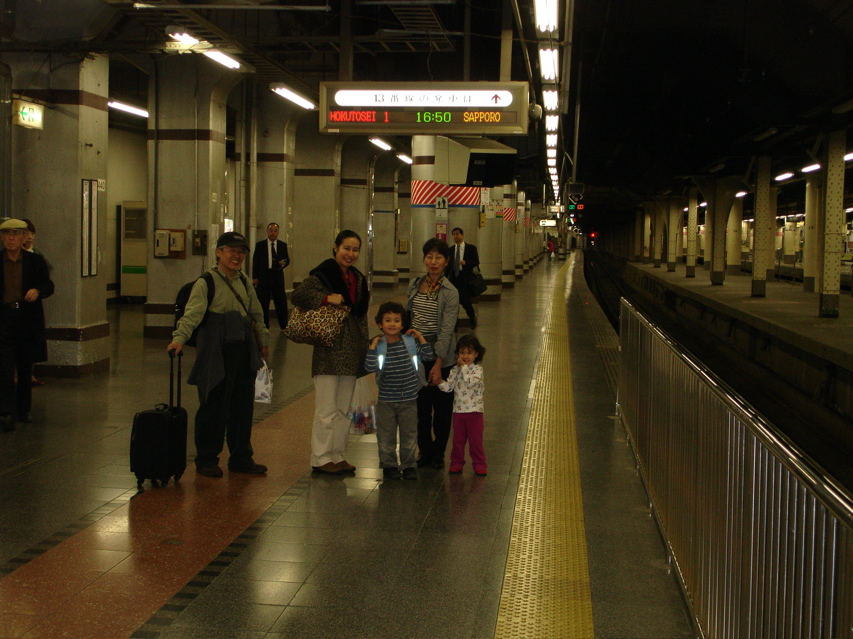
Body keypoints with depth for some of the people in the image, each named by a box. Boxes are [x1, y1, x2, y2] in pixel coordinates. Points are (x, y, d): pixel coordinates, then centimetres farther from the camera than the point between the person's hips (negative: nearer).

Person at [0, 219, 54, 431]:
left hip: (28, 320, 2)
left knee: (25, 367, 12)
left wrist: (37, 290, -16)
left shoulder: (35, 261, 5)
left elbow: (49, 286, 5)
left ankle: (24, 409, 26)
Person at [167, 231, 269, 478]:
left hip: (243, 350, 7)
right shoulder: (206, 283, -7)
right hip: (216, 353, -6)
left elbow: (256, 314, 25)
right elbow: (192, 313, -20)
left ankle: (241, 458, 22)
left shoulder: (244, 282, 15)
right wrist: (179, 338, -33)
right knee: (214, 406, -1)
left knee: (243, 406, 10)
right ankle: (206, 460, 11)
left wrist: (262, 341, 24)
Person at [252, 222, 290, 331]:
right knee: (263, 303, 5)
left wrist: (284, 263, -15)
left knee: (281, 302, 2)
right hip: (263, 277, -1)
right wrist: (254, 277, -4)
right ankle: (264, 326, 13)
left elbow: (287, 259, 11)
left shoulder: (283, 245, 8)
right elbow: (255, 261, 2)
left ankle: (284, 325, 11)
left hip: (278, 277, 1)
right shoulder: (260, 245, 3)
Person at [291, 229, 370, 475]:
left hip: (351, 351, 7)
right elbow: (298, 296, -17)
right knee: (327, 409, -4)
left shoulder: (358, 279, 16)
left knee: (344, 409, 11)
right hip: (329, 350, -7)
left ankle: (338, 456, 18)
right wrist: (327, 298, -24)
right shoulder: (322, 274, -6)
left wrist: (364, 347, 15)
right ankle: (321, 458, 4)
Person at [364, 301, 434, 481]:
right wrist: (373, 346, -19)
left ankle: (408, 465, 20)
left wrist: (420, 337, -4)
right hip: (386, 400, -1)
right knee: (386, 436, 8)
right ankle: (389, 465, 21)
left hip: (409, 399, 1)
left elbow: (429, 355, -1)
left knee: (409, 435, 9)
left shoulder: (410, 342, 0)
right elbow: (370, 367, -18)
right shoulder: (379, 345, -6)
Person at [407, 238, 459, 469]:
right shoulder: (414, 285, 4)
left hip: (441, 355, -4)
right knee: (420, 405, 8)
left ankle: (438, 452, 19)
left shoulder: (450, 293, -10)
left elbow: (447, 330, -15)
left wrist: (438, 365, -20)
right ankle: (424, 450, 21)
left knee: (442, 406, 6)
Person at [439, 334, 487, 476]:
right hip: (458, 411, 4)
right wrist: (440, 382, -15)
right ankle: (456, 464, 21)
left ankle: (479, 465, 12)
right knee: (458, 440, 10)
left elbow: (470, 382, -24)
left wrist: (464, 367, -17)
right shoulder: (455, 370, 6)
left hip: (474, 411, -4)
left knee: (476, 440, 2)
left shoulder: (477, 369, -7)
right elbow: (449, 386, 2)